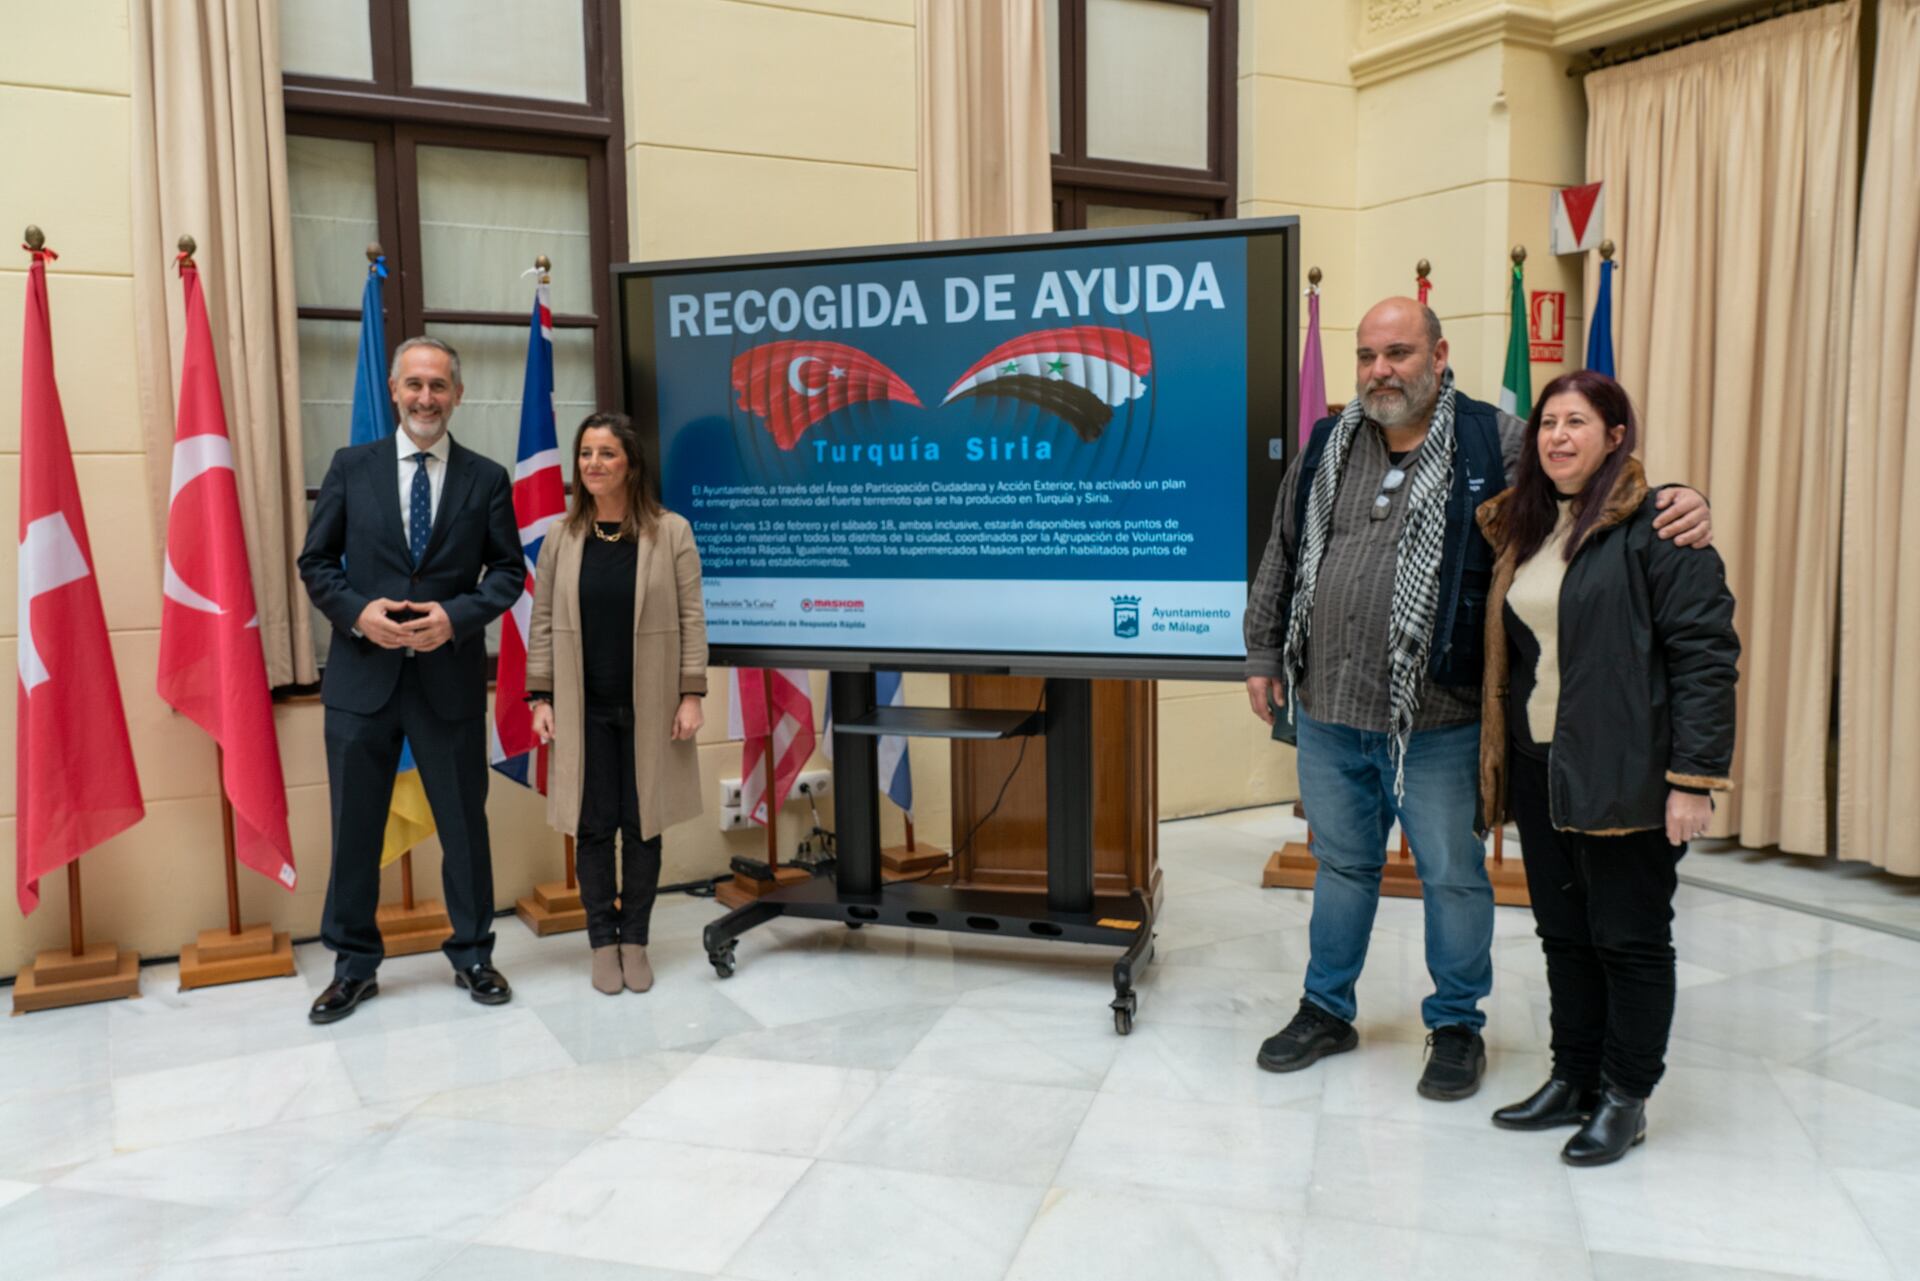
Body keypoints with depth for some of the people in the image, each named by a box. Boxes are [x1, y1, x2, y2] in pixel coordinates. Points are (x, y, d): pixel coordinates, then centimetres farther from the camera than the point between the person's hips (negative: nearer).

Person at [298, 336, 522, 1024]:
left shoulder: (487, 478, 3)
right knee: (355, 827, 9)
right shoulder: (351, 466, 4)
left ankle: (473, 956, 26)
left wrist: (456, 617, -14)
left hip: (451, 677, 0)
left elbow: (508, 572, 2)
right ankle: (354, 966, 24)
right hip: (362, 676, 1)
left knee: (464, 824, 9)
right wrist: (357, 611, -13)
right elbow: (316, 562, 5)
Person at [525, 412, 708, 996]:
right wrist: (540, 697, 0)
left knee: (642, 826, 7)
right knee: (593, 827, 7)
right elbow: (543, 622, 6)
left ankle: (635, 941, 21)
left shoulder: (671, 532, -3)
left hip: (650, 706, -1)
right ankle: (603, 942, 20)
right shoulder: (561, 537, 4)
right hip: (584, 707, 2)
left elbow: (690, 619, -4)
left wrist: (691, 695, -9)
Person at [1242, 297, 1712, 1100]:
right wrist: (1264, 656, 15)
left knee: (1452, 875, 10)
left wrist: (1678, 503, -21)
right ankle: (1326, 1010, 36)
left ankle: (1457, 1026, 31)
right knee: (1341, 865, 19)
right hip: (1327, 712, 4)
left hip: (1437, 720, -4)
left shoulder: (1495, 443, -5)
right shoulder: (1326, 447, 8)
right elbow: (1281, 559, 15)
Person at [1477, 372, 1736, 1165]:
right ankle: (1573, 1080, 30)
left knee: (1630, 938, 6)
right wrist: (1499, 758, 13)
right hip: (1540, 768, 7)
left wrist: (1694, 775, -18)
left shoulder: (1657, 523, -10)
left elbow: (1706, 652, -14)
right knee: (1563, 933, 15)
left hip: (1624, 772, -7)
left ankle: (1625, 1098, 21)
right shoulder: (1523, 526, 13)